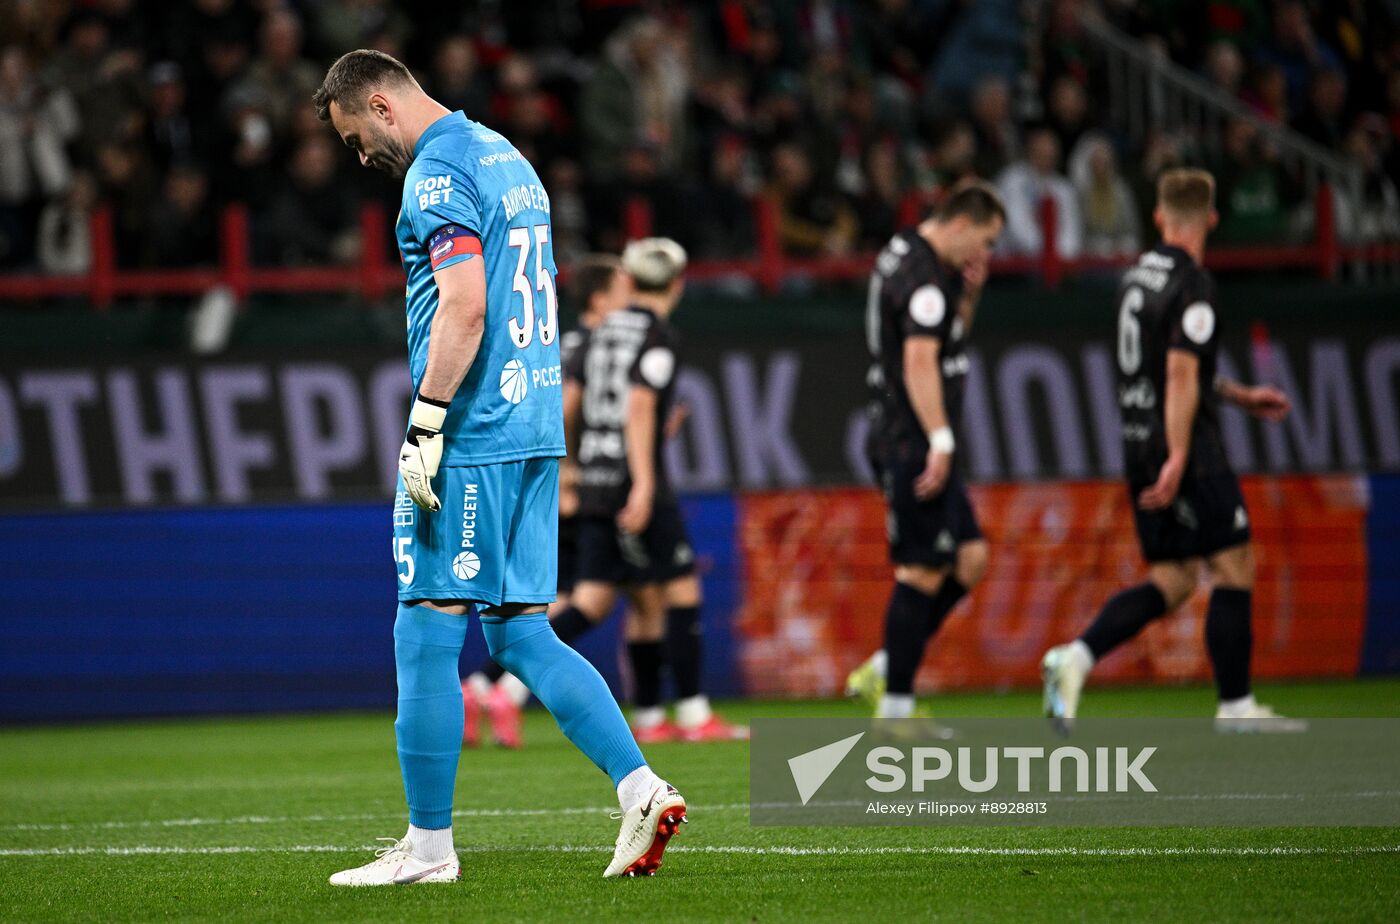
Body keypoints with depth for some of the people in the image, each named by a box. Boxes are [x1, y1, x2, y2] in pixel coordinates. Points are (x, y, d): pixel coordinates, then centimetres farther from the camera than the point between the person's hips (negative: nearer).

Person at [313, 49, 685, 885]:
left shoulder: (437, 175, -10)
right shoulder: (508, 159, 20)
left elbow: (464, 306, -21)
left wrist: (425, 425, -20)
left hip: (470, 442, -9)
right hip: (534, 432, 9)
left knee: (428, 638, -3)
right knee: (524, 637, 10)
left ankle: (428, 846, 0)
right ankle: (642, 790, -1)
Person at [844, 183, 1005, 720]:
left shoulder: (902, 254, 16)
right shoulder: (923, 277, -16)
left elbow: (949, 340, 28)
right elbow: (919, 362, -25)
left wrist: (968, 295, 12)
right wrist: (941, 440, -27)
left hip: (914, 448, 10)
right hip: (912, 448, -10)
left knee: (969, 559, 11)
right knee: (922, 574, -6)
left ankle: (884, 670, 13)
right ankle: (895, 708, -2)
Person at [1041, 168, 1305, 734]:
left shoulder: (1137, 277, 13)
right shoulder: (1193, 285, -13)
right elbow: (1181, 376, -21)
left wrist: (1240, 396, 30)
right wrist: (1177, 460, -24)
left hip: (1140, 447, 8)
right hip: (1186, 445, -8)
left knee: (1171, 581, 10)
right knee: (1234, 567, 1)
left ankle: (1076, 657, -6)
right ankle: (1235, 708, 3)